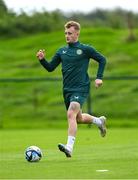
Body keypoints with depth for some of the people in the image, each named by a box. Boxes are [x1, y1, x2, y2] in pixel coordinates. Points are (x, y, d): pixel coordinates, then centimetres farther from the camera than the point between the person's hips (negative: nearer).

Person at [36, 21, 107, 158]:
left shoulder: (85, 49, -4)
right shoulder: (61, 51, 9)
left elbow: (102, 60, 5)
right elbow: (50, 68, 11)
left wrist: (99, 78, -4)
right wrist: (42, 60, -8)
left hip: (81, 89, -6)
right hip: (67, 90, 7)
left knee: (71, 114, -26)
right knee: (79, 118, 18)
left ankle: (69, 147, -33)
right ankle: (99, 121, 49)